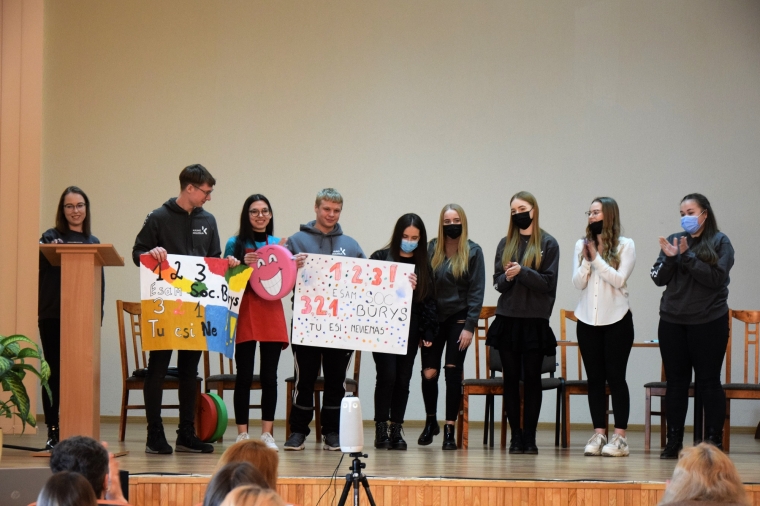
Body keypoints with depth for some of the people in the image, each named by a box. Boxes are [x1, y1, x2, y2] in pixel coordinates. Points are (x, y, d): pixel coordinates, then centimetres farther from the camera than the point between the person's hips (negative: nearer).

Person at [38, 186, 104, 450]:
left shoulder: (94, 243, 13)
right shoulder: (51, 237, 3)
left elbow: (100, 282, 15)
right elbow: (40, 271, -7)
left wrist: (98, 314, 6)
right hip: (53, 316, -3)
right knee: (55, 373, -1)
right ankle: (53, 432, 3)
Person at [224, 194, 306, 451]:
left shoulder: (279, 244, 13)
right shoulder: (236, 244, 4)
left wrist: (296, 266, -4)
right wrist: (243, 265, -15)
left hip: (272, 314, 3)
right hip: (245, 314, -3)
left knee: (270, 376, 3)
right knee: (244, 376, -2)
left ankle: (267, 433, 8)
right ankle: (242, 433, 3)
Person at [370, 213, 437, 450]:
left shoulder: (423, 264, 10)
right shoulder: (380, 258, 1)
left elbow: (429, 300, 8)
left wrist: (428, 333, 2)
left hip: (410, 327, 3)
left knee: (403, 378, 3)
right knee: (387, 376, -11)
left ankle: (396, 429, 10)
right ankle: (381, 429, -3)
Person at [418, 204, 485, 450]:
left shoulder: (473, 252, -2)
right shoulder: (431, 249, 4)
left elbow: (476, 291, -3)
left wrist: (470, 326, -10)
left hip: (458, 318, -2)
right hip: (433, 317, 2)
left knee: (453, 371, -6)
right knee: (429, 373, -2)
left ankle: (449, 430, -1)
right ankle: (430, 421, 21)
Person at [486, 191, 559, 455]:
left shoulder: (548, 244, 0)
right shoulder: (505, 243, 11)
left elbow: (548, 282, -7)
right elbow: (497, 281, 10)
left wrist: (522, 272, -18)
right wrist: (507, 277, -12)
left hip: (535, 320, -3)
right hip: (507, 318, 3)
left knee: (532, 379, -1)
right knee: (511, 379, 3)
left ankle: (529, 436, 3)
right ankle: (516, 434, 8)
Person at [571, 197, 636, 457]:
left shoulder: (625, 246, -2)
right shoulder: (581, 245, 8)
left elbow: (619, 280, -13)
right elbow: (578, 283, 2)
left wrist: (597, 258, -16)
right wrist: (587, 260, -12)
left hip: (617, 319, -4)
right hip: (588, 319, 4)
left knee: (615, 377, -4)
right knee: (595, 378, 5)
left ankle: (620, 436, -3)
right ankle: (598, 434, 8)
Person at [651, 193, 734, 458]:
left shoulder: (720, 243, -1)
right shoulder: (673, 240, 10)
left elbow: (716, 277, -14)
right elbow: (658, 279, 6)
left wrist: (688, 257, -17)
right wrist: (670, 258, -11)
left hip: (708, 322, -4)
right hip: (673, 321, 4)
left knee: (708, 381, 0)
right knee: (676, 382, 7)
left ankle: (714, 440, 5)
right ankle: (674, 440, 11)